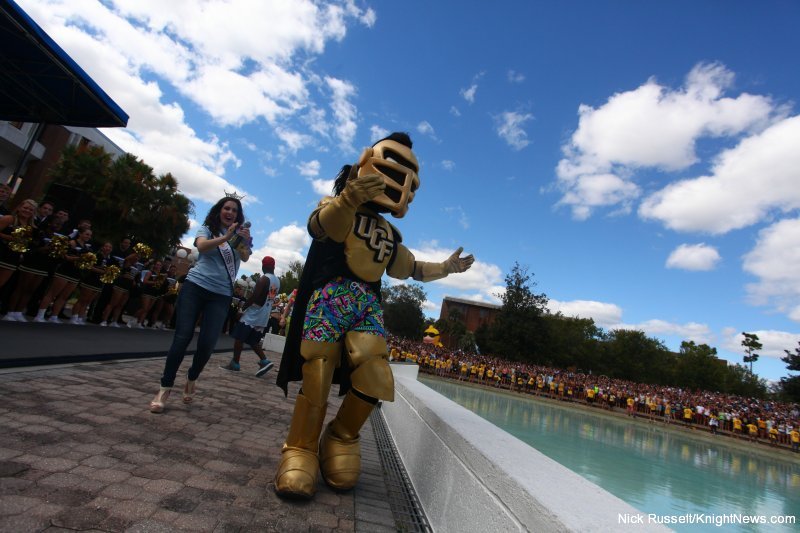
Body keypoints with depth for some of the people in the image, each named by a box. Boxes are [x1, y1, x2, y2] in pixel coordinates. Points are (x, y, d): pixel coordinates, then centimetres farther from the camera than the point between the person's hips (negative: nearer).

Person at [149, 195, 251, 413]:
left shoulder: (239, 235, 10)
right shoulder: (206, 228, 7)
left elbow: (245, 257, -8)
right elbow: (201, 247, -14)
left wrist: (245, 242, -30)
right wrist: (225, 237, -31)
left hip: (221, 295, 1)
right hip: (195, 286, -1)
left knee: (207, 343, -6)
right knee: (182, 337, -6)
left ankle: (192, 379, 22)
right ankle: (165, 387, 7)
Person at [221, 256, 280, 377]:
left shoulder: (263, 279, -14)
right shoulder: (277, 281, 12)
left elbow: (254, 297, -20)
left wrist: (243, 308, -8)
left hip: (252, 314, -8)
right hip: (263, 317, 8)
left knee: (239, 338, 4)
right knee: (253, 341, 14)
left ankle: (234, 363, 10)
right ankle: (264, 361, 2)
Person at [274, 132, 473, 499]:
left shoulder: (389, 235, 24)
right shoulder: (339, 208, 4)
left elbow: (412, 268, 34)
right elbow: (321, 224, -22)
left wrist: (446, 267, 24)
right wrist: (347, 200, -44)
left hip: (368, 307, 5)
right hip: (330, 298, -4)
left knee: (375, 379, -13)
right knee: (318, 376, -11)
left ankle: (342, 437, 10)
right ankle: (300, 449, 10)